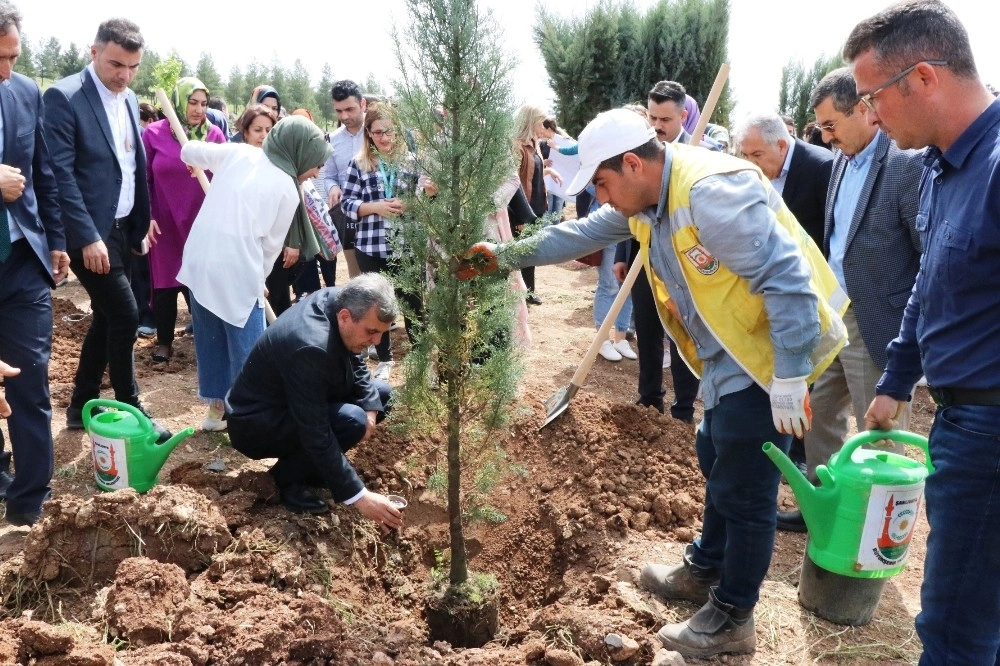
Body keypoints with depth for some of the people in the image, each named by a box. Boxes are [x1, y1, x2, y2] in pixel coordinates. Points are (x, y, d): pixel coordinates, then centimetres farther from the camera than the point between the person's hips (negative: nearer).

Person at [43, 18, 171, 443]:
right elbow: (60, 173, -18)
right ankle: (130, 409, 9)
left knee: (107, 317, 13)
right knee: (125, 315, -8)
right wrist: (88, 237, -22)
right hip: (91, 233, -8)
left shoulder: (129, 100, 10)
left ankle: (81, 408, 26)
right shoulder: (63, 97, -13)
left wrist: (141, 222, 13)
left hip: (123, 229, 8)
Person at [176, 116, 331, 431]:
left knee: (210, 339, 18)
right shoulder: (288, 190, -3)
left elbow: (190, 151, 17)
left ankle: (216, 408, 31)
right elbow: (271, 244, 5)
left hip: (199, 261, 6)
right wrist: (258, 278, 21)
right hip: (237, 272, -6)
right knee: (248, 348, 8)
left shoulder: (237, 152, 8)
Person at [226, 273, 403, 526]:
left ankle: (309, 463, 8)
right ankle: (288, 476, -6)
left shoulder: (336, 300, -12)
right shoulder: (310, 346, -36)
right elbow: (316, 434, -34)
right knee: (352, 421, -30)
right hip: (256, 422, -9)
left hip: (293, 404, 9)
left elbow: (355, 363, 5)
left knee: (381, 393, 3)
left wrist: (371, 407, -14)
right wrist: (358, 496, -31)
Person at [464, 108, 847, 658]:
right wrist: (505, 255, 16)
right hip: (729, 359, 10)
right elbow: (582, 234, 16)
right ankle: (704, 571, 42)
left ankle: (732, 618, 18)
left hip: (767, 359, -10)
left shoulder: (710, 191, -28)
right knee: (718, 465, 22)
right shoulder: (648, 198, 4)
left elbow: (788, 280, -29)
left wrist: (789, 382, -26)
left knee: (744, 490, 1)